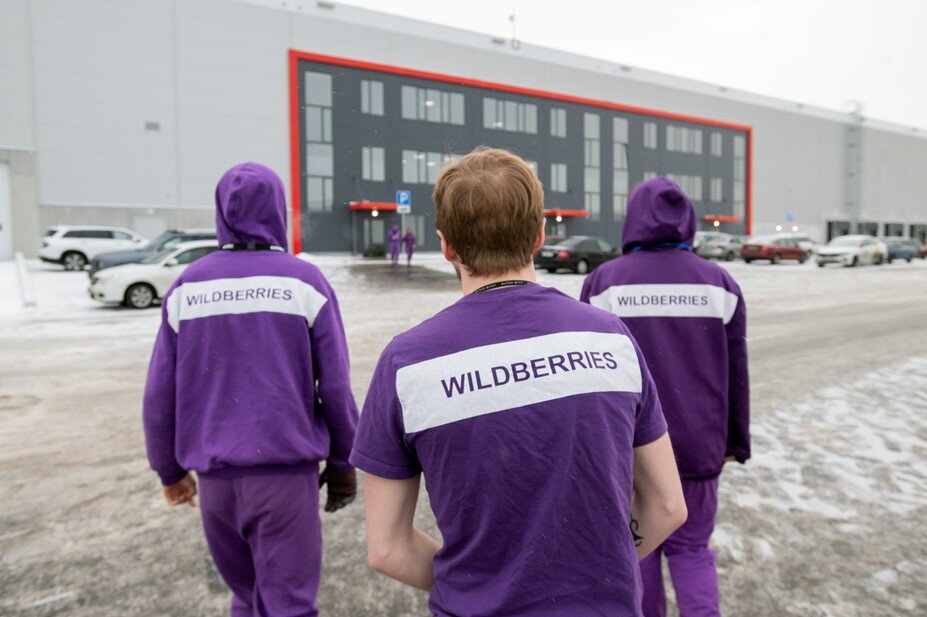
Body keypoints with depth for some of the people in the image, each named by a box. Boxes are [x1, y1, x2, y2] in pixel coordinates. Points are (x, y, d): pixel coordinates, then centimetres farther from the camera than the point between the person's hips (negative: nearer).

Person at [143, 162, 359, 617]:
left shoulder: (186, 287, 1)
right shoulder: (304, 282, -7)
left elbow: (160, 395, 3)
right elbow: (335, 388, -7)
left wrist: (170, 471, 16)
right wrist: (342, 464, 4)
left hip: (214, 476, 4)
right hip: (286, 469, -3)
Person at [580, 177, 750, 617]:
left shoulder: (604, 282, -10)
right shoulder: (718, 283, -3)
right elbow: (734, 374, 0)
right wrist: (735, 441, 12)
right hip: (695, 445, 2)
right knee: (691, 548, 18)